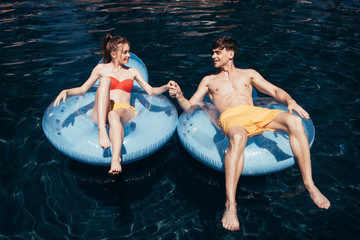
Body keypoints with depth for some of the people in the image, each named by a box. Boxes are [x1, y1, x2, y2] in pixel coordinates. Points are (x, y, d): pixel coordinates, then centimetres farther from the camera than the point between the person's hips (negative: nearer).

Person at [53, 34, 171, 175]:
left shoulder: (132, 72, 23)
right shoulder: (101, 69, 19)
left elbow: (151, 91, 16)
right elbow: (82, 89, 17)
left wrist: (166, 87, -4)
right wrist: (66, 91, -3)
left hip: (124, 112, 0)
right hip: (100, 113, 0)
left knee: (113, 115, -39)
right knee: (105, 79, -27)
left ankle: (116, 158, -60)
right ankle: (101, 129, -42)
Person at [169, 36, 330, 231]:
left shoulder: (248, 74, 29)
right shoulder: (209, 80, 28)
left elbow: (275, 91, 20)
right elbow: (189, 107, 20)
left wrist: (290, 101, -3)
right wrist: (179, 96, -2)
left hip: (255, 112, 2)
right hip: (230, 117, -2)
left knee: (294, 121, -27)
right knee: (237, 138, -41)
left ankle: (309, 184, -19)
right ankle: (230, 205, -40)